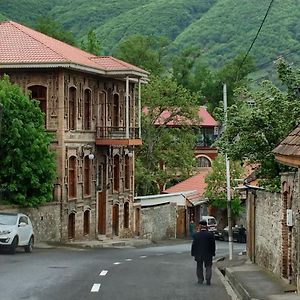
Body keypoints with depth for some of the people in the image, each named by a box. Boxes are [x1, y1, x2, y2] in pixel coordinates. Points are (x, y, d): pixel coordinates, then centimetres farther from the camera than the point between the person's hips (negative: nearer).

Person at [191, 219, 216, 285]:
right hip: (208, 255, 0)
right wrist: (213, 253, 7)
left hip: (199, 254, 0)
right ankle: (208, 280, -4)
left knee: (199, 267, 14)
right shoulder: (210, 235, -7)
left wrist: (193, 253, 5)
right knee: (208, 267, 8)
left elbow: (193, 245, -4)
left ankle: (200, 280, 16)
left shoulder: (196, 235, -8)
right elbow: (213, 245, -3)